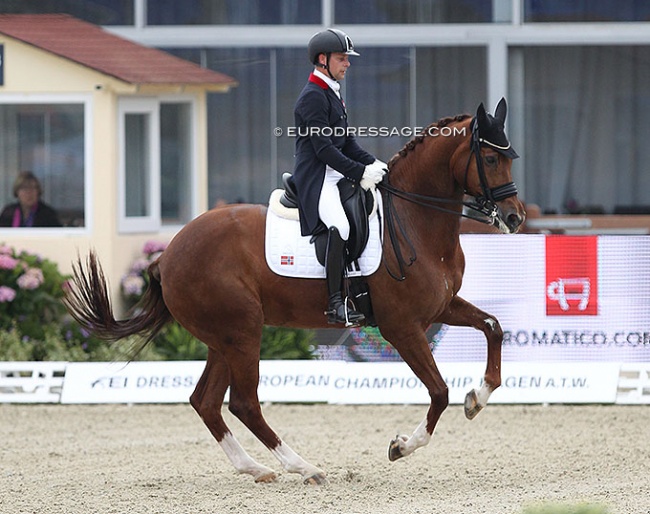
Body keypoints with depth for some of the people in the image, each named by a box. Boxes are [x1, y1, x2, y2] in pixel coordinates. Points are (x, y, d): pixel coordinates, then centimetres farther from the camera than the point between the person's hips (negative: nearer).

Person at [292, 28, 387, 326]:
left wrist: (372, 164, 5)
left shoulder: (332, 93, 20)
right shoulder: (313, 96, -12)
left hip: (337, 176, 11)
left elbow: (346, 142, 21)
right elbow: (324, 148, -19)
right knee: (340, 226, -31)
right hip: (316, 178, -11)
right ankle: (335, 304, -33)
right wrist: (359, 173, -20)